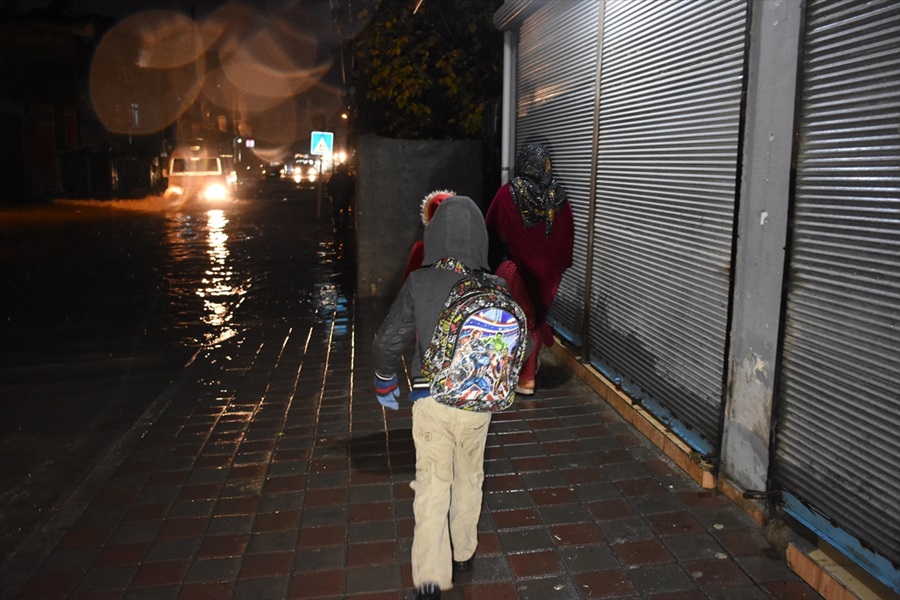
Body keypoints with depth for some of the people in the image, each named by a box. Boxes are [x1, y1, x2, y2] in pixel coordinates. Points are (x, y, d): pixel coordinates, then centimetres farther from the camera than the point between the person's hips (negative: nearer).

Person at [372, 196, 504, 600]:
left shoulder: (419, 283, -13)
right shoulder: (496, 289, -9)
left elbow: (386, 342, -9)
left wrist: (384, 383, 9)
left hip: (430, 400, -2)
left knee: (431, 485, 11)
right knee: (468, 479, 22)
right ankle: (462, 554, 40)